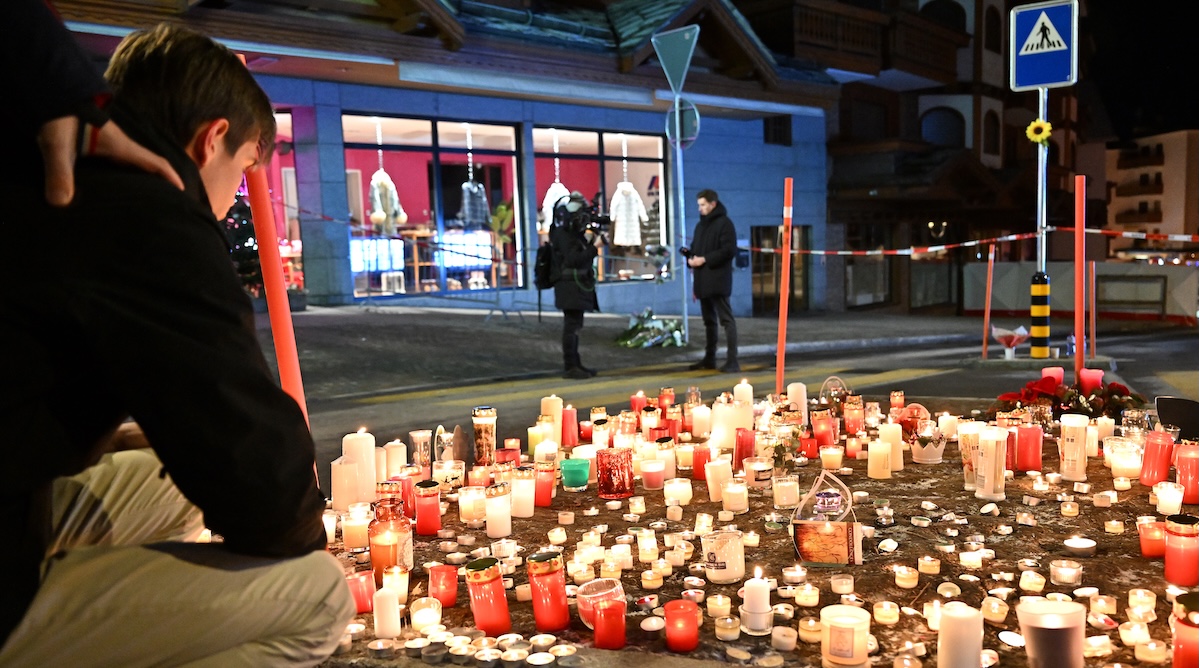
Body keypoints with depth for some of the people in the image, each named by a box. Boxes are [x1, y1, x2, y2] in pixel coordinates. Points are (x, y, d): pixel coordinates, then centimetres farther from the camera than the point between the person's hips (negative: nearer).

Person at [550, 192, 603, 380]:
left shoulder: (574, 233, 16)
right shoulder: (563, 235, -13)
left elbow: (582, 257, 18)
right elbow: (575, 259, -22)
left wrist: (590, 241, 3)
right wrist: (594, 246, -20)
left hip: (578, 286, 10)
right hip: (570, 286, -10)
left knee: (575, 326, 13)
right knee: (571, 326, -9)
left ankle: (575, 364, 20)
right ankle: (570, 367, -7)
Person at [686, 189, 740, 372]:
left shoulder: (724, 223, -5)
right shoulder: (701, 225, 19)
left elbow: (729, 250, -14)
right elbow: (695, 248, 24)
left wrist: (704, 259, -17)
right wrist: (691, 258, 0)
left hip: (718, 280, -8)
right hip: (702, 280, 8)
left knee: (726, 319, -9)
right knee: (709, 320, 14)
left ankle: (732, 361, -11)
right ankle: (709, 358, 21)